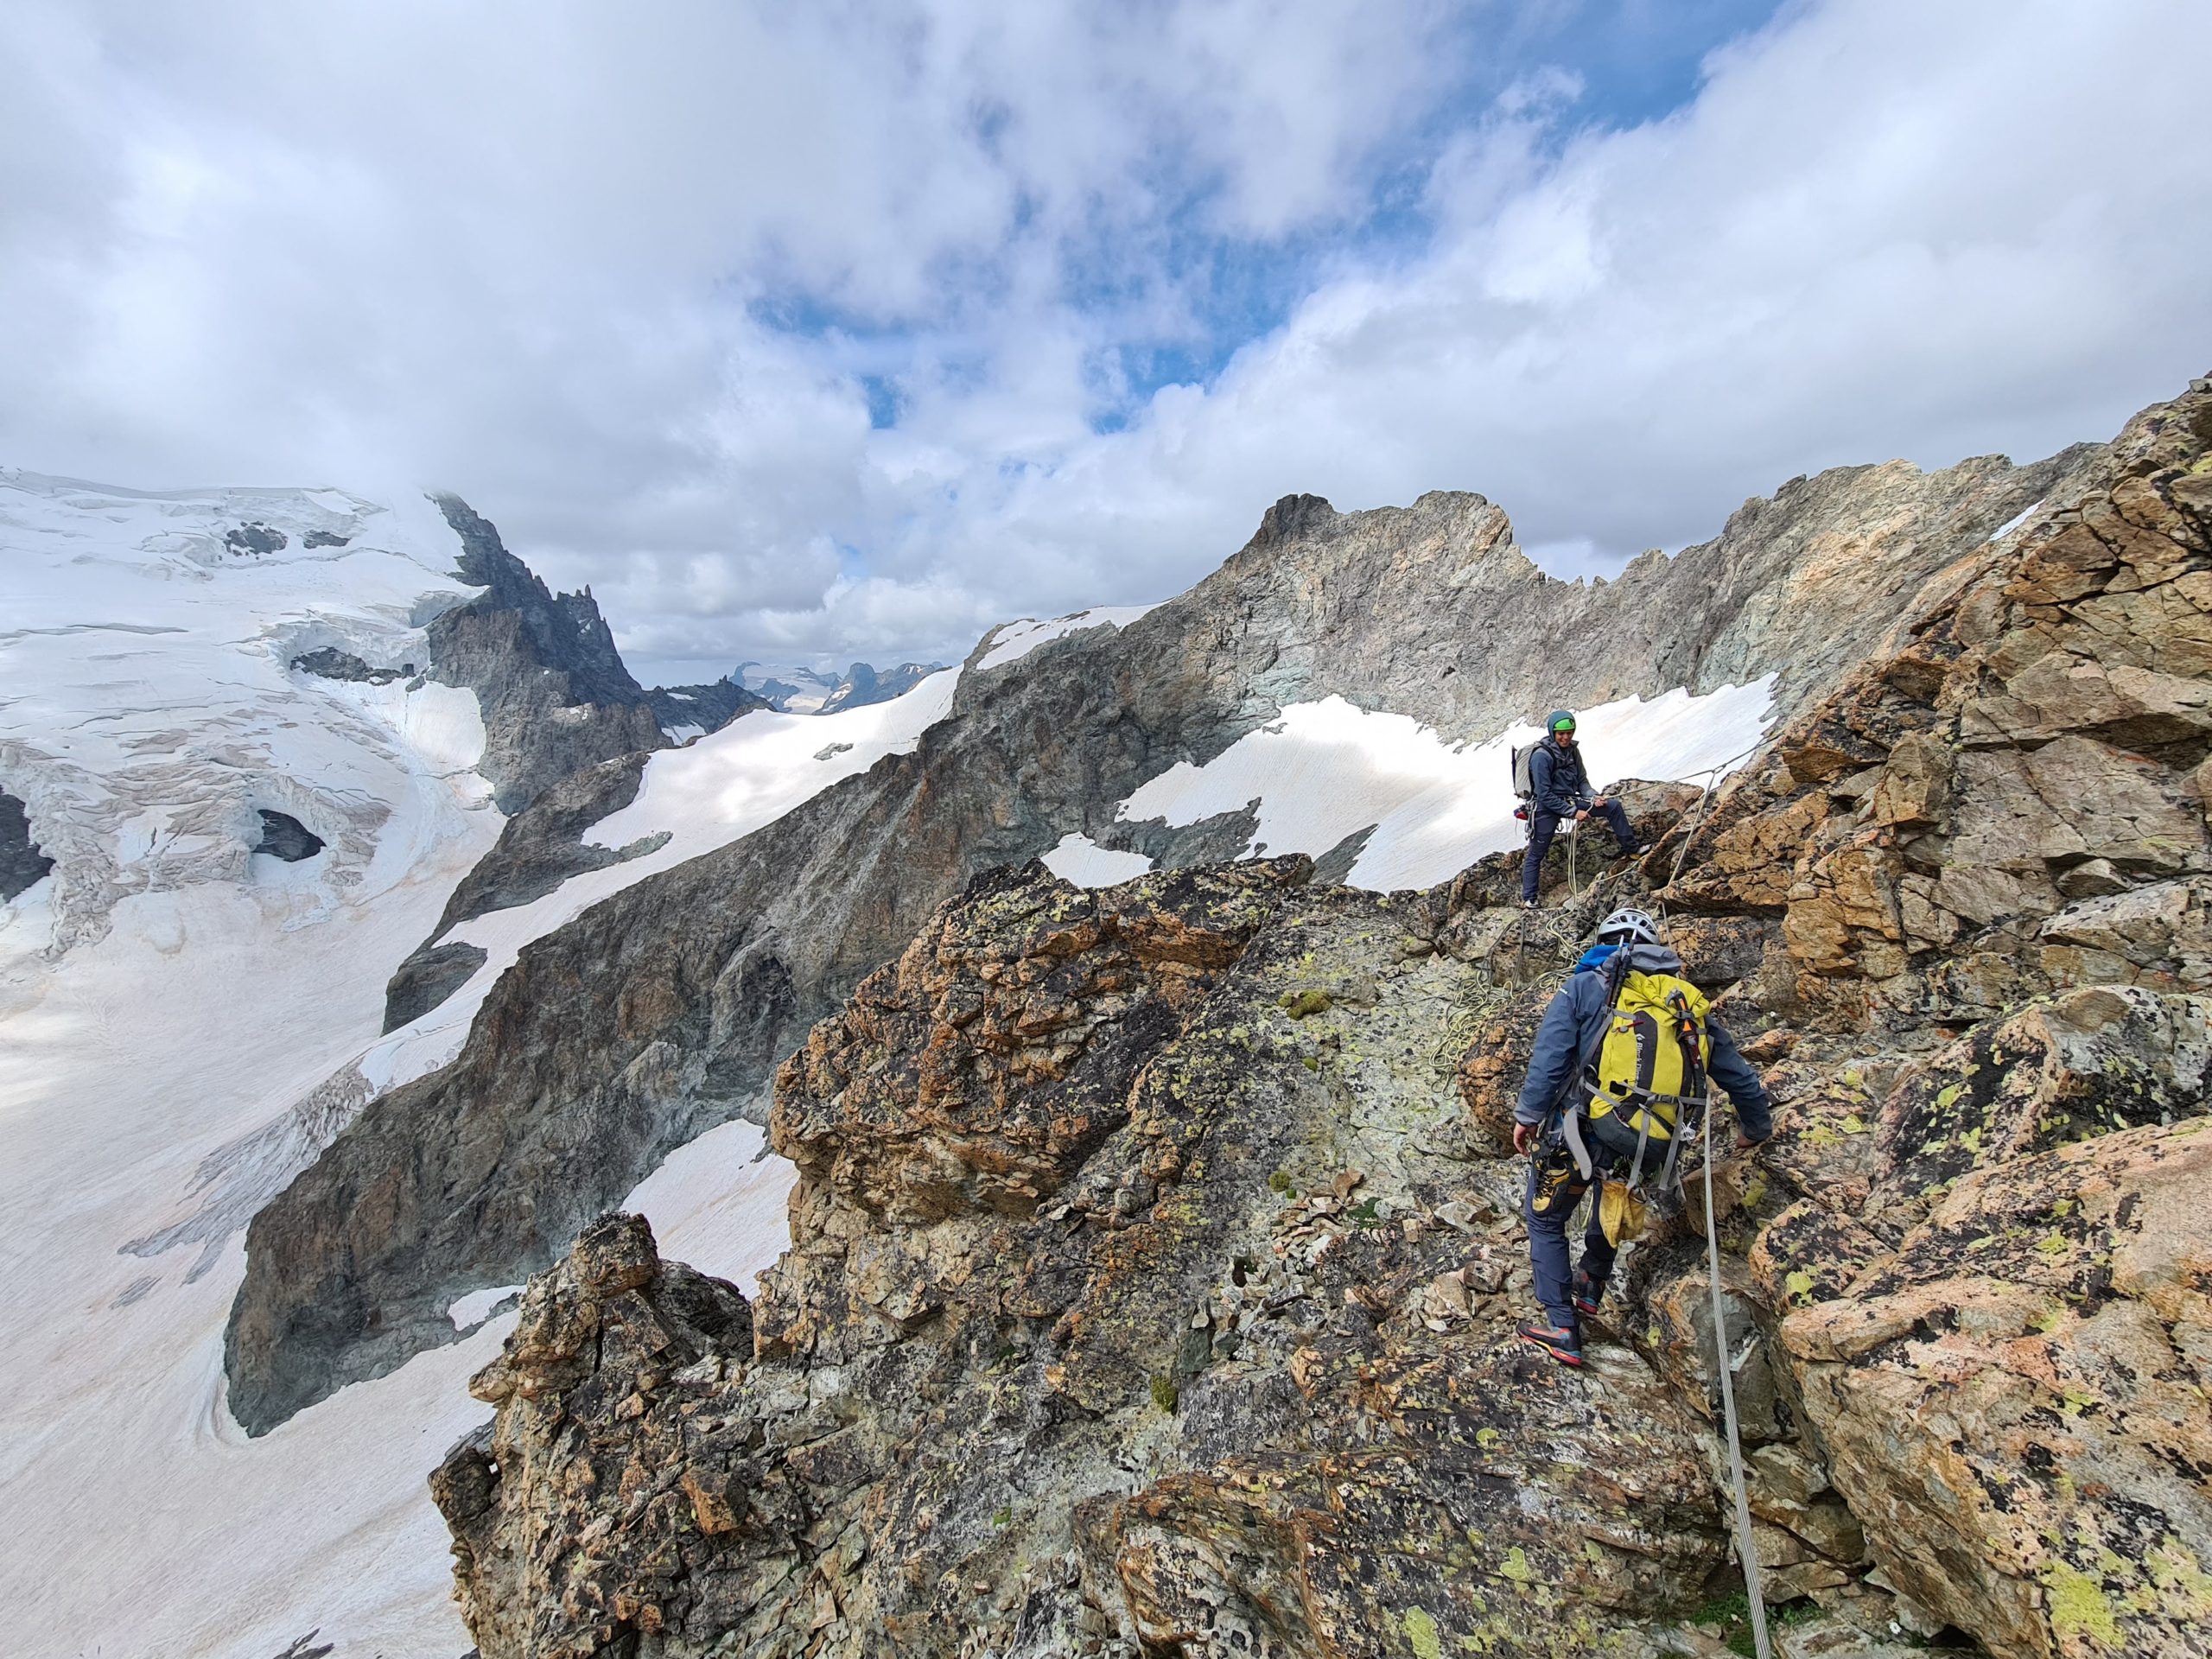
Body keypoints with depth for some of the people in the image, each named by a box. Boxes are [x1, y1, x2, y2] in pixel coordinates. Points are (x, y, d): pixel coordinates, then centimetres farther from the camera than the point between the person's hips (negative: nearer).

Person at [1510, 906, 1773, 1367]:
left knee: (1545, 1221, 18)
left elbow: (1550, 1056, -12)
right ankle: (1592, 1284, 42)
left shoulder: (1583, 988, -1)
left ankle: (1562, 1328, 14)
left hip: (1578, 1135, -4)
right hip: (1652, 1151, 5)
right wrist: (1756, 1127, 36)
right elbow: (1738, 1073, 20)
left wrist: (1527, 1115, -4)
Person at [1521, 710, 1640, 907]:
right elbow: (1545, 796, -21)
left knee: (1613, 806, 1)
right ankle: (1528, 898, 12)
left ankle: (1631, 849, 14)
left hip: (1569, 801, 7)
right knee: (1536, 855, 1)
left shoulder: (1572, 750, 1)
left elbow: (1582, 781, 10)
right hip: (1546, 808, -7)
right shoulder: (1541, 757, -21)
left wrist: (1593, 798, -11)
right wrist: (1573, 812, -19)